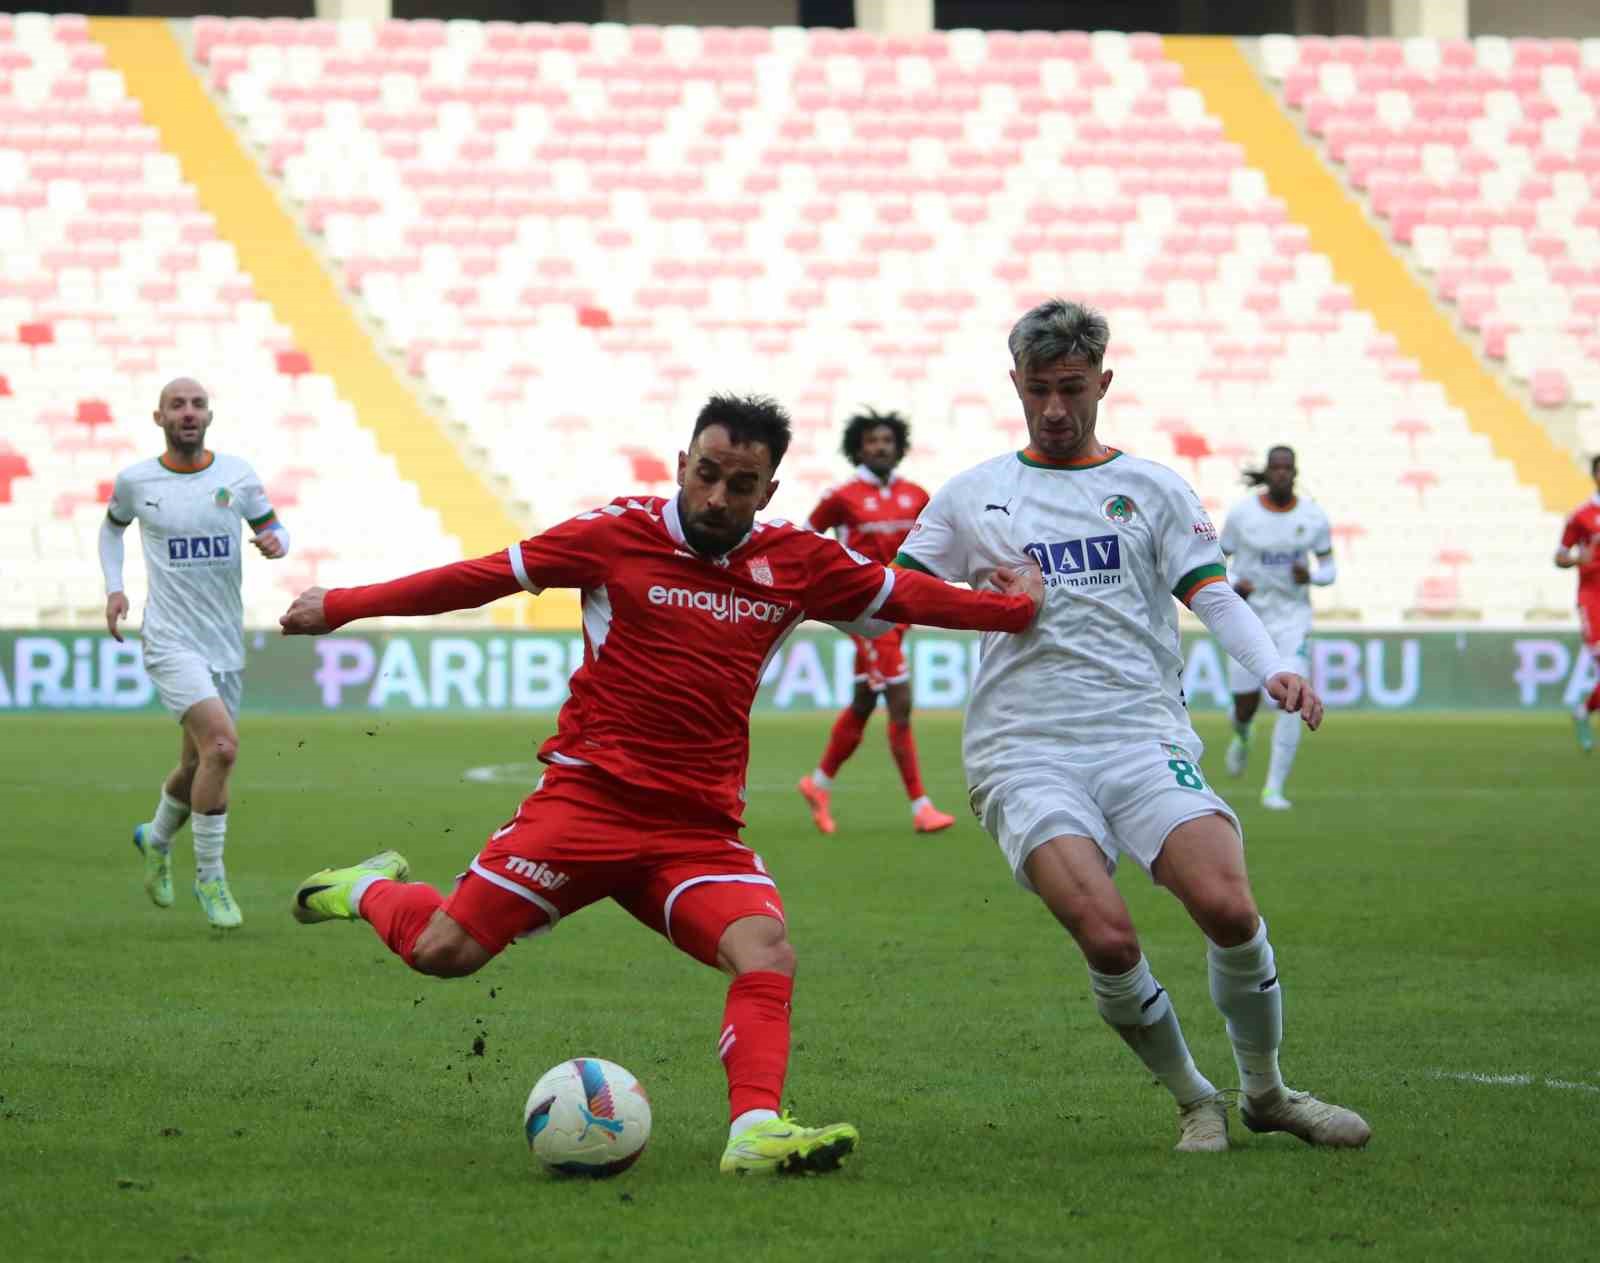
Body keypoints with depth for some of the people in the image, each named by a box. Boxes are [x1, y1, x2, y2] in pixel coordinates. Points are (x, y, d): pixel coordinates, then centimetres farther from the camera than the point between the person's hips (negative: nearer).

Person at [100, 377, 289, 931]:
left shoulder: (236, 474, 1)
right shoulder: (134, 481, -1)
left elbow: (273, 529, 10)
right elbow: (112, 527, 19)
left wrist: (276, 542, -13)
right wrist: (114, 588, 7)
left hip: (226, 645, 4)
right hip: (171, 641, -4)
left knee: (197, 766, 14)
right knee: (221, 745, -24)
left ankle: (156, 838, 46)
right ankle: (209, 878, -10)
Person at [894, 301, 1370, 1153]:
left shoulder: (1153, 490, 15)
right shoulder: (970, 496, 16)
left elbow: (1214, 596, 5)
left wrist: (1271, 669, -13)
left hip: (1144, 737, 1)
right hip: (1025, 754, -1)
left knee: (1228, 907, -22)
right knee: (1106, 938, -24)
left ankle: (1265, 1093, 4)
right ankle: (1193, 1103, 0)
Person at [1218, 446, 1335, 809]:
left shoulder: (1313, 517, -4)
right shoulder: (1242, 513, -8)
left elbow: (1329, 569, 4)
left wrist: (1311, 575, -19)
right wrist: (1233, 585, -20)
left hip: (1292, 619, 0)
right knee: (1246, 706, 4)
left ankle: (1274, 789, -8)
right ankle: (1242, 736, 45)